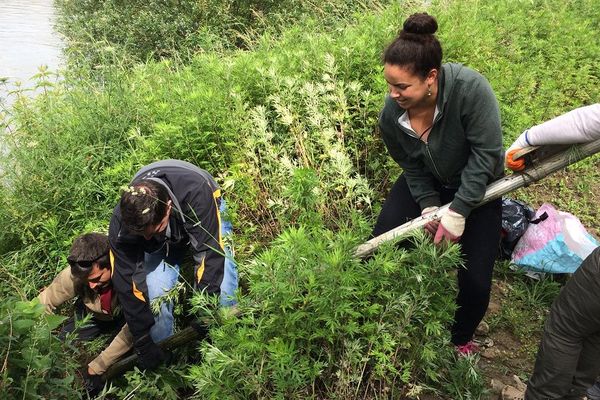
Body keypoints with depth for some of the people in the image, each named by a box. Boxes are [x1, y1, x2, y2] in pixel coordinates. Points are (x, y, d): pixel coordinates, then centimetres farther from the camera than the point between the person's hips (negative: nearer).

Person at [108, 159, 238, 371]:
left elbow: (210, 253, -37)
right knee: (154, 291, -18)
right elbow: (128, 283, -26)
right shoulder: (121, 222, -33)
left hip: (205, 219, -2)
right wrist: (143, 343, -21)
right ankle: (164, 358, 4)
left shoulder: (196, 193, -44)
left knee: (220, 286, -22)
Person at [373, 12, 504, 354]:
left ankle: (461, 339, 26)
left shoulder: (470, 89, -36)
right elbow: (412, 168, -8)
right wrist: (428, 206, -20)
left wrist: (458, 212, -27)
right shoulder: (391, 114, -24)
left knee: (475, 281, -8)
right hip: (427, 185, 3)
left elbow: (486, 153, -28)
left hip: (477, 187, -3)